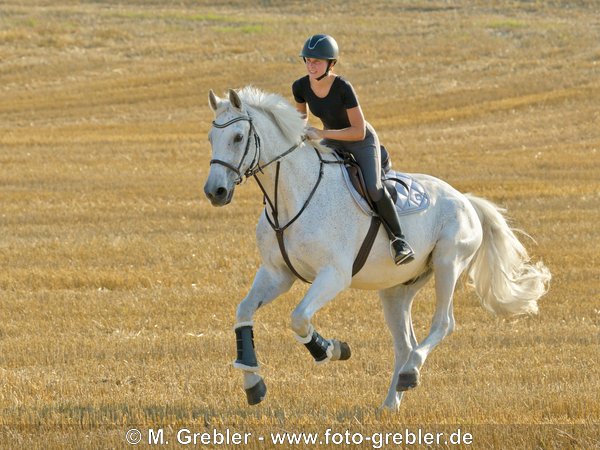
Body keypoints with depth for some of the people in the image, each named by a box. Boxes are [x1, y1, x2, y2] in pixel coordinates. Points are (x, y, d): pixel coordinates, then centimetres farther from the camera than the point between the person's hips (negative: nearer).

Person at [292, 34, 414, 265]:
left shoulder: (343, 88, -32)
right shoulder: (300, 87, -16)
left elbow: (359, 131, -32)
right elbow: (302, 115, 7)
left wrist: (321, 133, -36)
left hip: (362, 143, -6)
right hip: (332, 142, 6)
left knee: (373, 188, -27)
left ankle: (398, 239, -10)